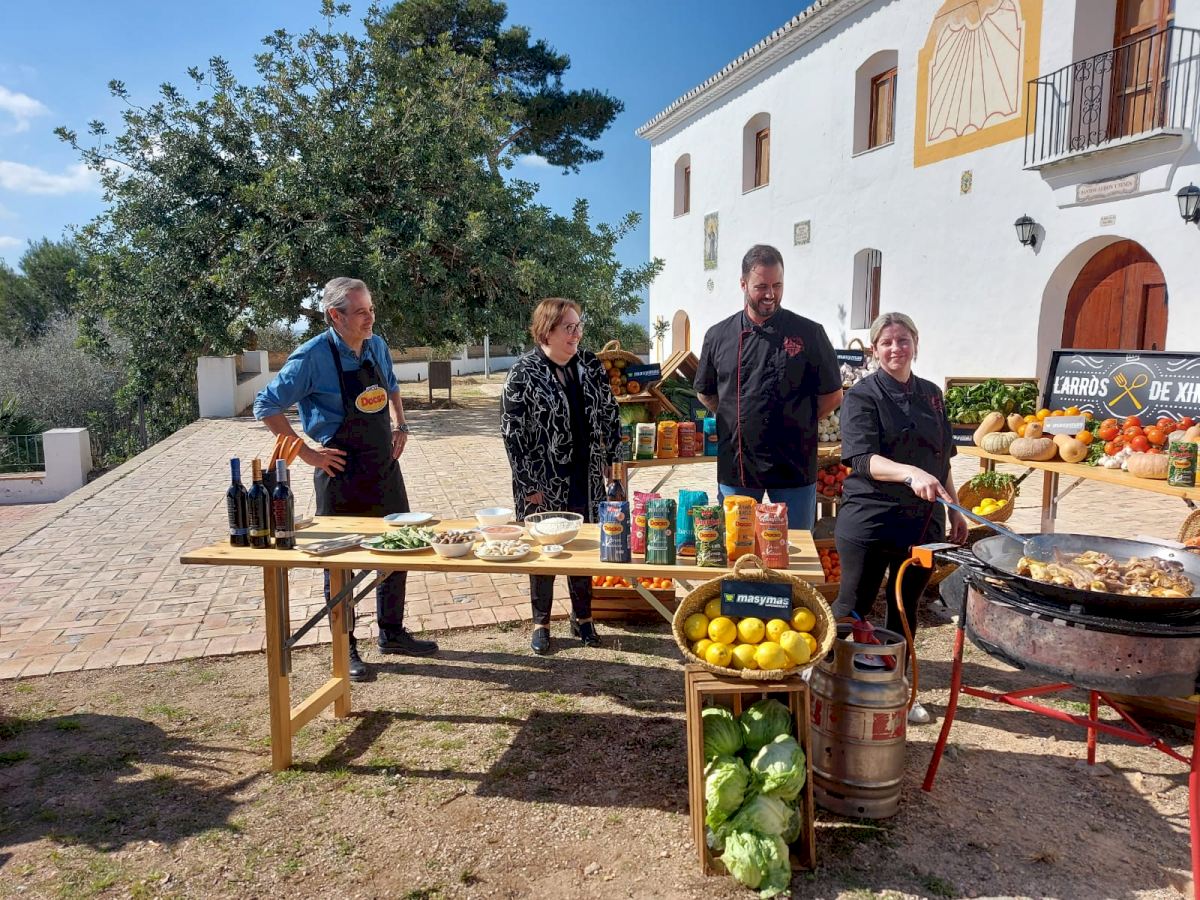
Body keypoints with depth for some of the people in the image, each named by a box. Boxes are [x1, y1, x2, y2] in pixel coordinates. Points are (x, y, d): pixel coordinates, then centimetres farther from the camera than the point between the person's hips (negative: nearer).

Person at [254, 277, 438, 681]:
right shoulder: (313, 357, -16)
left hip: (385, 467, 7)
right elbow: (267, 406, -13)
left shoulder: (377, 346, 3)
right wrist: (307, 452, -15)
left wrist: (400, 425, 7)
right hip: (342, 474, -6)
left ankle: (392, 633, 32)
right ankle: (345, 649, 22)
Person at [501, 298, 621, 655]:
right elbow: (513, 433, -13)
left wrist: (613, 458, 8)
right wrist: (529, 485, -13)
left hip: (585, 479, 4)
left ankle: (582, 616, 34)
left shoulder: (590, 364, 1)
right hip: (543, 484, -4)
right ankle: (541, 623, 28)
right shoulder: (523, 373, -13)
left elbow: (609, 412, 11)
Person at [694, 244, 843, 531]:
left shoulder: (809, 333, -1)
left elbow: (832, 395, 5)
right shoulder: (719, 335, 4)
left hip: (794, 465, -1)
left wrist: (796, 426, 0)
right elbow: (706, 393, 15)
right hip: (736, 463, 2)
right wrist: (738, 424, 6)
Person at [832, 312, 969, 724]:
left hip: (922, 520, 6)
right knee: (853, 608, 3)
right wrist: (910, 473, -35)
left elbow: (942, 459, 18)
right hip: (870, 519, -5)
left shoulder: (931, 394, 11)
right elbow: (863, 459, -21)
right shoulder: (862, 396, -8)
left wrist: (955, 510, 15)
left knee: (906, 606, 15)